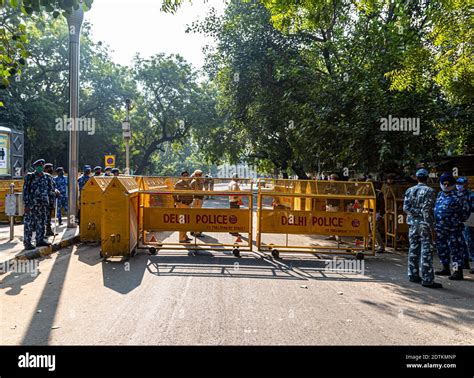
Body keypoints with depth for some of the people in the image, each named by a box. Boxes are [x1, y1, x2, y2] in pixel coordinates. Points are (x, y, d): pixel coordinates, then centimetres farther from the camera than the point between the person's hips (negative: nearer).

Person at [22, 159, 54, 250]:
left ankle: (40, 240, 21)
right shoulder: (29, 177, -3)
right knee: (29, 224, -2)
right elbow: (25, 191, -6)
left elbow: (50, 190, 18)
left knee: (41, 223, 10)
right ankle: (27, 243, 3)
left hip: (43, 205, 5)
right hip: (32, 205, -5)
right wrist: (26, 204, -12)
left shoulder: (46, 178, 11)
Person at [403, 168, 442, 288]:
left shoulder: (409, 190, 7)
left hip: (413, 224, 5)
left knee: (413, 250, 12)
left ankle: (413, 275, 20)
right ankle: (427, 280, 0)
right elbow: (427, 210, -14)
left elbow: (405, 208, 0)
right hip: (424, 224, -5)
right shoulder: (429, 191, -9)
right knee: (426, 252, -3)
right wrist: (431, 227, -11)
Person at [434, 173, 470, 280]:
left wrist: (458, 221, -5)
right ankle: (446, 268, 29)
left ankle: (458, 271, 3)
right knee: (442, 248, 15)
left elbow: (466, 212, -6)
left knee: (456, 249, -4)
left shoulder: (458, 197, -9)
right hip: (440, 229, 7)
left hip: (453, 230, -7)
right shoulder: (440, 195, 11)